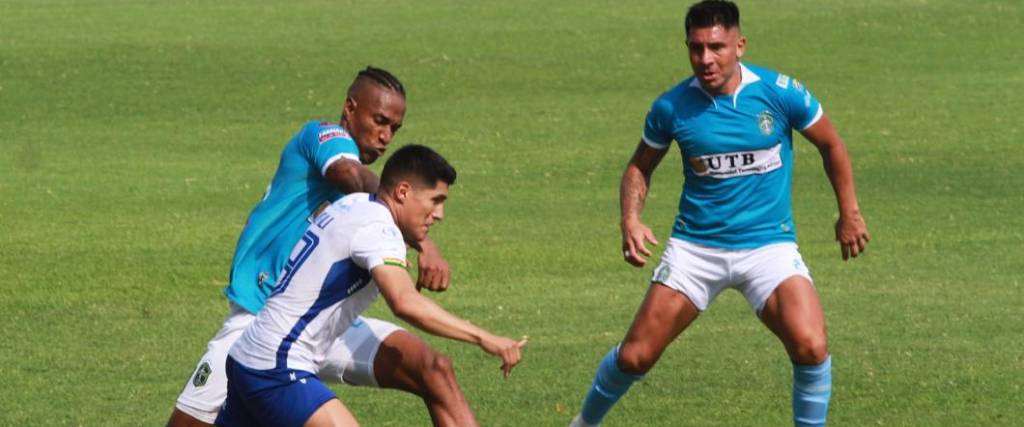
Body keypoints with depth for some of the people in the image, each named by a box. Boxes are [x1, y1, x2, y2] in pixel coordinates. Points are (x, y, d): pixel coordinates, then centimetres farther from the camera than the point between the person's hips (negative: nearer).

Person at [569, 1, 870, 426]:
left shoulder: (779, 92, -11)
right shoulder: (672, 106, -7)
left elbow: (831, 145, 7)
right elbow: (640, 167, 10)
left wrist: (849, 212, 8)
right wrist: (631, 220, -8)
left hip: (768, 244, -1)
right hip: (694, 247, 1)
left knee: (810, 347, -23)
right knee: (635, 356, -1)